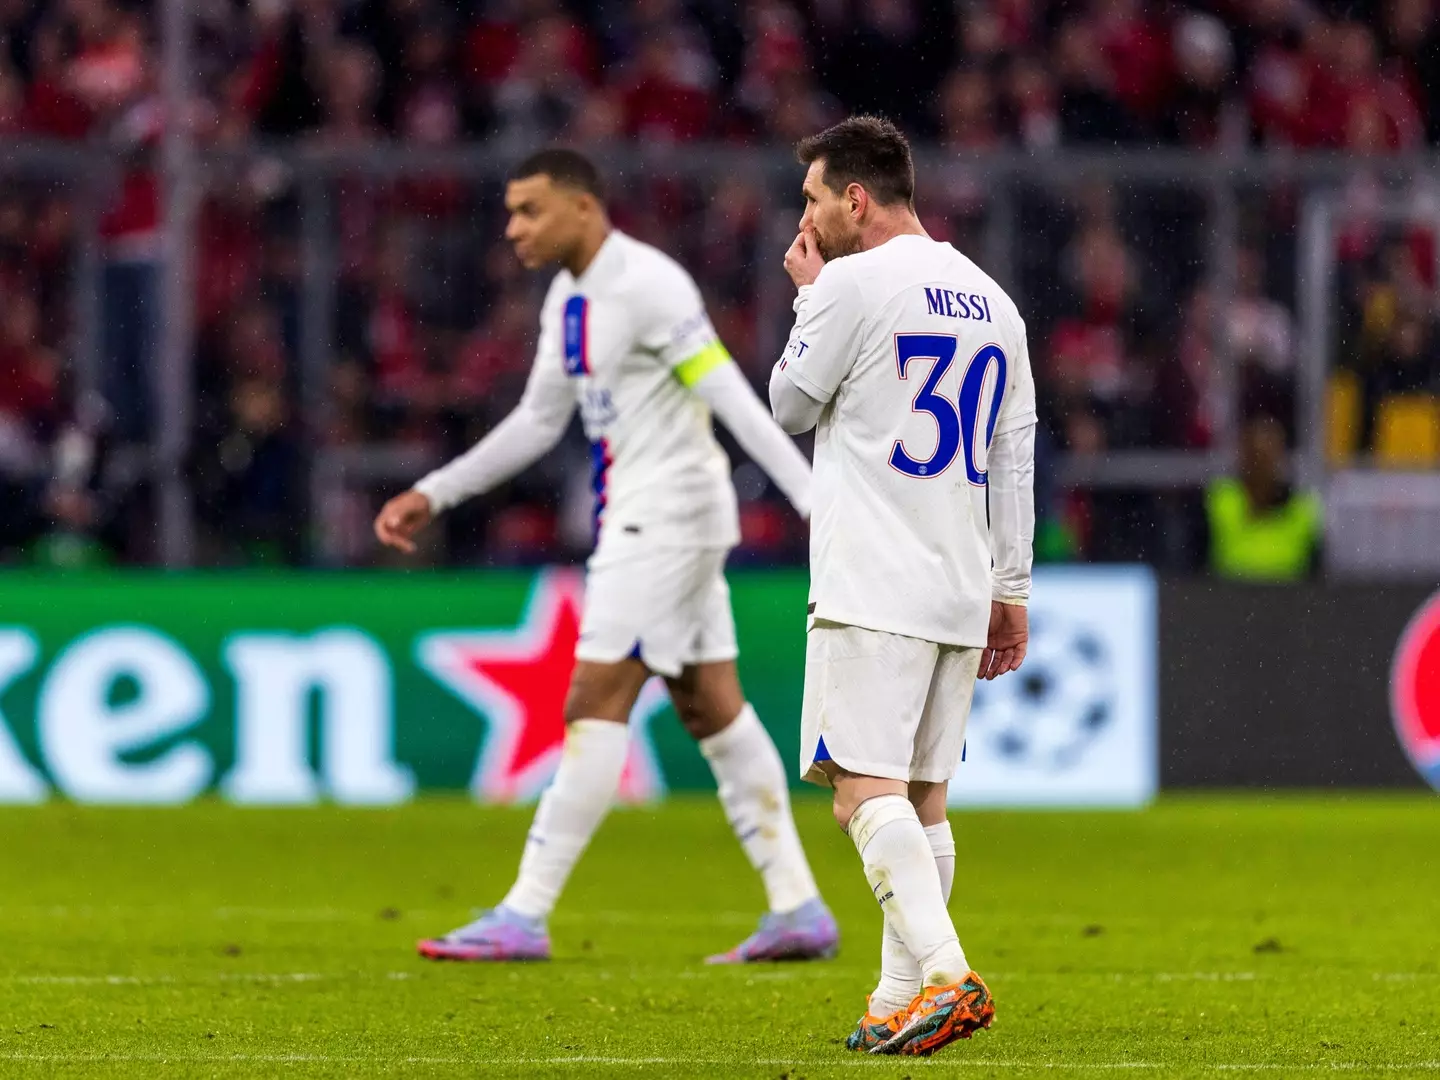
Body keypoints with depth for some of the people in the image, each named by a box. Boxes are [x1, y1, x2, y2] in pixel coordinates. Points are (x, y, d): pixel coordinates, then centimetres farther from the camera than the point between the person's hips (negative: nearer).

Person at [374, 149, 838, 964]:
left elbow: (732, 398, -21)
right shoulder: (568, 299, 13)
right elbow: (539, 421, 22)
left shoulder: (648, 285, -16)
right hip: (635, 519, 10)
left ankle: (525, 917, -9)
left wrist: (816, 500, -25)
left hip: (671, 513, -10)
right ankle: (798, 911, 11)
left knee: (596, 704, -9)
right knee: (714, 709, 9)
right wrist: (433, 495, 20)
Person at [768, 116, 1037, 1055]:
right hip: (963, 594, 7)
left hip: (873, 591, -7)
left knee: (867, 792, -13)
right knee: (924, 803, 12)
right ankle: (900, 1001, 12)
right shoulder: (993, 302, 15)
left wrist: (807, 295, 16)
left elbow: (791, 405, 4)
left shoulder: (851, 284, -8)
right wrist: (1011, 591, 20)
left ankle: (945, 975, -28)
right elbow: (1015, 457, 16)